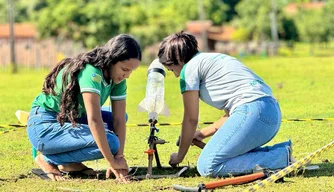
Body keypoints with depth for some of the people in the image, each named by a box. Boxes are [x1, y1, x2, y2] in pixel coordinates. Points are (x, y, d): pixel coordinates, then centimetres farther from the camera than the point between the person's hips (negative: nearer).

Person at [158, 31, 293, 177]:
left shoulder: (190, 68, 5)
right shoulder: (213, 58, 31)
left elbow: (191, 119, 7)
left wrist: (179, 157, 17)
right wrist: (202, 134, 36)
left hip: (252, 111, -10)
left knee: (206, 167, -11)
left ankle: (281, 158, -15)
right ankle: (280, 151, 6)